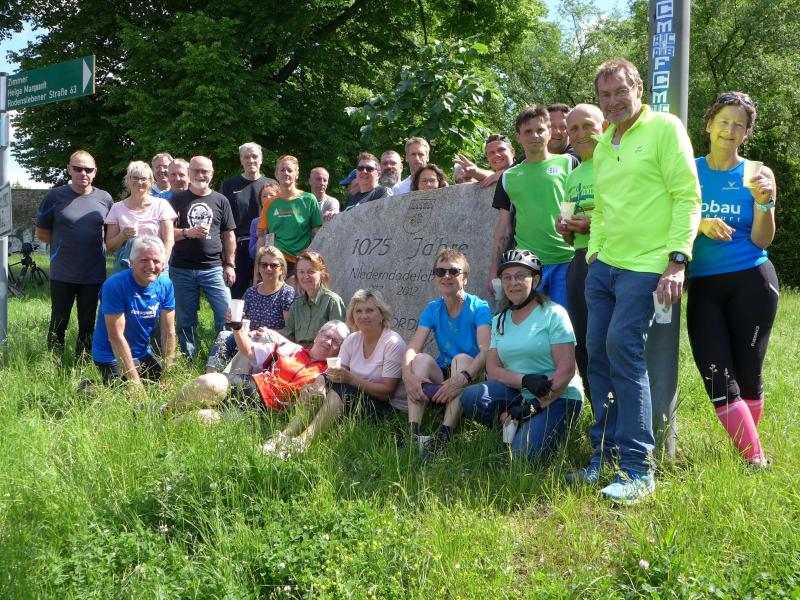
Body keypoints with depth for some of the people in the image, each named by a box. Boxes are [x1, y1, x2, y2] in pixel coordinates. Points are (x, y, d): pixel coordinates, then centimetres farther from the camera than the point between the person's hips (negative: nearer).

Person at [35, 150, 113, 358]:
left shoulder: (105, 199, 4)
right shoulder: (54, 197, -3)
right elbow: (42, 232, 5)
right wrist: (64, 246, 1)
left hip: (94, 275, 2)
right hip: (62, 275, -2)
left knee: (87, 325, 11)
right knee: (58, 323, 5)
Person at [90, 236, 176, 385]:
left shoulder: (166, 285, -5)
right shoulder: (114, 286, -23)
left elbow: (168, 331, -1)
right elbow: (116, 336, -23)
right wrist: (135, 381, -23)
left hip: (143, 353, 6)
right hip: (111, 356, -6)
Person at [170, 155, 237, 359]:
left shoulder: (220, 200, 9)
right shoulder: (178, 200, 7)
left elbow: (229, 235, 11)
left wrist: (230, 265, 3)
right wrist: (188, 232, -16)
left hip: (214, 268, 0)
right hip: (182, 269, 0)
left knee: (226, 315, -8)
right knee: (185, 321, 6)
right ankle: (189, 360, 17)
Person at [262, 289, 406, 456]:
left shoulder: (393, 343, -12)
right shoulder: (352, 340, 7)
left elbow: (387, 392, -18)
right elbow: (339, 373, -2)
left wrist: (351, 379, -27)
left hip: (391, 408, -6)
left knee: (340, 388, -30)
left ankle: (304, 440, -38)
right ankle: (285, 436, -26)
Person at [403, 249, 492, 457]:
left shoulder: (478, 308, -9)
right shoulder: (433, 309, 4)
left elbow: (486, 350, -24)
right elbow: (412, 348, -9)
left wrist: (462, 378, -40)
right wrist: (408, 374, -31)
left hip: (471, 379, -4)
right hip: (441, 377, 4)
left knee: (461, 358, -31)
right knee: (421, 359, -22)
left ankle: (444, 434, -42)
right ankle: (413, 433, -36)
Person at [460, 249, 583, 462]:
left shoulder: (553, 313, -6)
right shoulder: (499, 321, 11)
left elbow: (566, 370, -12)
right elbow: (492, 369, 1)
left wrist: (534, 407, -18)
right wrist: (525, 380, -18)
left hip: (558, 398, -5)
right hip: (517, 394, 5)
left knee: (523, 454, -27)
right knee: (471, 398, -23)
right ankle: (514, 427, -2)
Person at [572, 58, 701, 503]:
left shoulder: (665, 128, -4)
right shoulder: (603, 144, 18)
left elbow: (688, 197, -10)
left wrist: (677, 260, -16)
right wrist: (594, 252, 14)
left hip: (646, 266, -7)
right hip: (604, 266, 7)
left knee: (623, 348, -16)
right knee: (598, 354, 6)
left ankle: (638, 470, -9)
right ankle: (604, 453, 19)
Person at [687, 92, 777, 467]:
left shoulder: (757, 175, 2)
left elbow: (762, 241, -1)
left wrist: (765, 201, -17)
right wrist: (699, 225, -15)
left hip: (751, 282, -1)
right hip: (703, 286, 2)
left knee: (748, 373, 4)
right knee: (716, 377, -7)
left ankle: (750, 452, 19)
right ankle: (755, 459, -3)